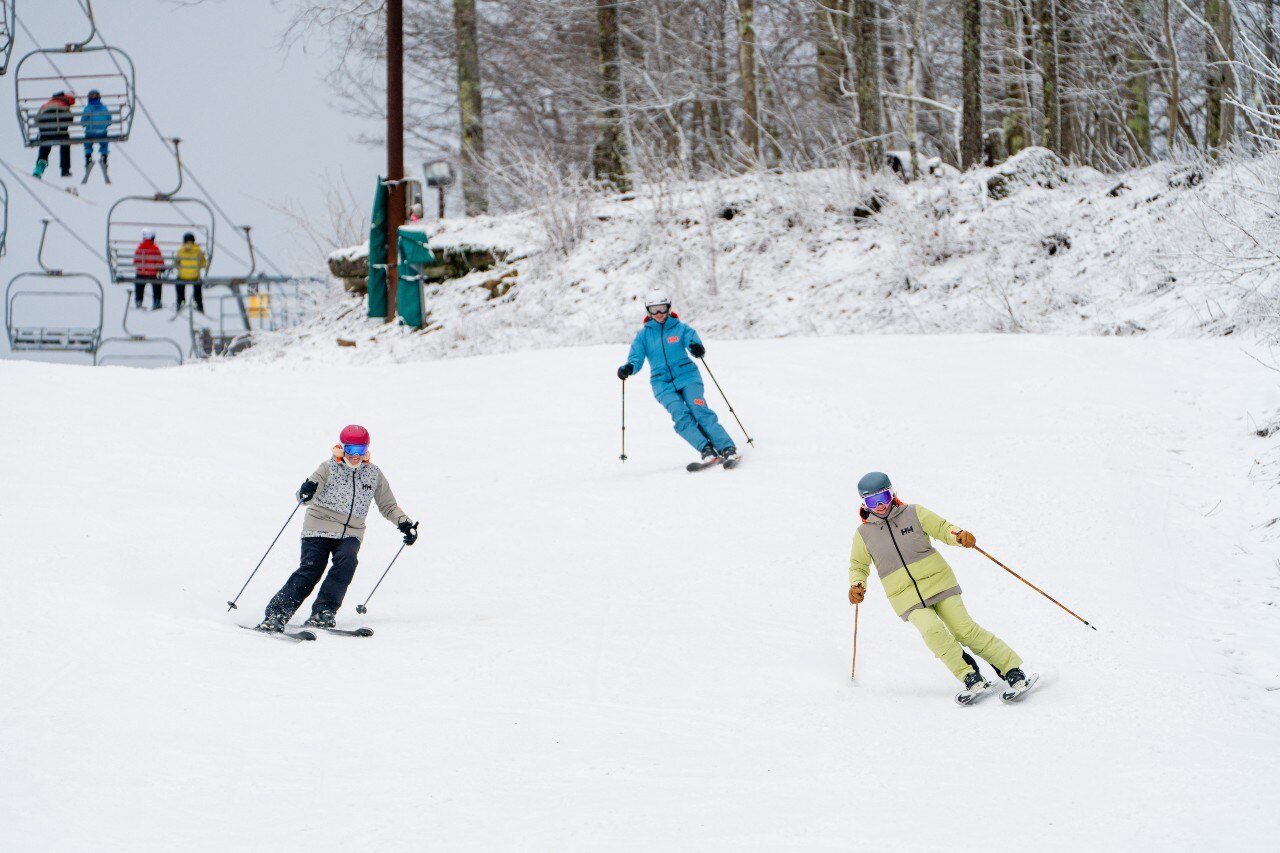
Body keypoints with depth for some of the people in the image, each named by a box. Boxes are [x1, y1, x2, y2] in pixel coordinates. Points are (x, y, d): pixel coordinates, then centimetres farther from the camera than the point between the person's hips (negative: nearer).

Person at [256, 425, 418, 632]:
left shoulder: (373, 474, 9)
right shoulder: (329, 467, 0)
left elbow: (388, 506, 17)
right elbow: (307, 497, -11)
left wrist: (404, 523, 1)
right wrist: (306, 492, -35)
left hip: (350, 533, 2)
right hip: (320, 527, -2)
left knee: (347, 560, -27)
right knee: (311, 569, -16)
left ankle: (323, 612, -23)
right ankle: (276, 613, -13)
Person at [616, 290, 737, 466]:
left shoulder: (681, 328, 4)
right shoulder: (643, 334, 8)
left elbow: (694, 341, -9)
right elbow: (636, 358, 3)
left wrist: (698, 349, -34)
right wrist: (628, 368, -21)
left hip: (687, 376, -1)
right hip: (662, 383, 1)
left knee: (699, 411, -19)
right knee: (681, 416, -21)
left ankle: (727, 448, -20)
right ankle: (706, 450, -25)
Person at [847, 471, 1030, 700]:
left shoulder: (914, 513, 2)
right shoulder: (863, 535, 5)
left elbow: (942, 529, 1)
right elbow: (858, 567, 17)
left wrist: (959, 535, -21)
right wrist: (857, 585, -4)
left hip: (938, 581, 0)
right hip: (907, 599, 0)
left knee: (964, 628, -12)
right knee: (933, 631, -26)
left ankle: (1012, 670, -4)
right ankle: (971, 678, -18)